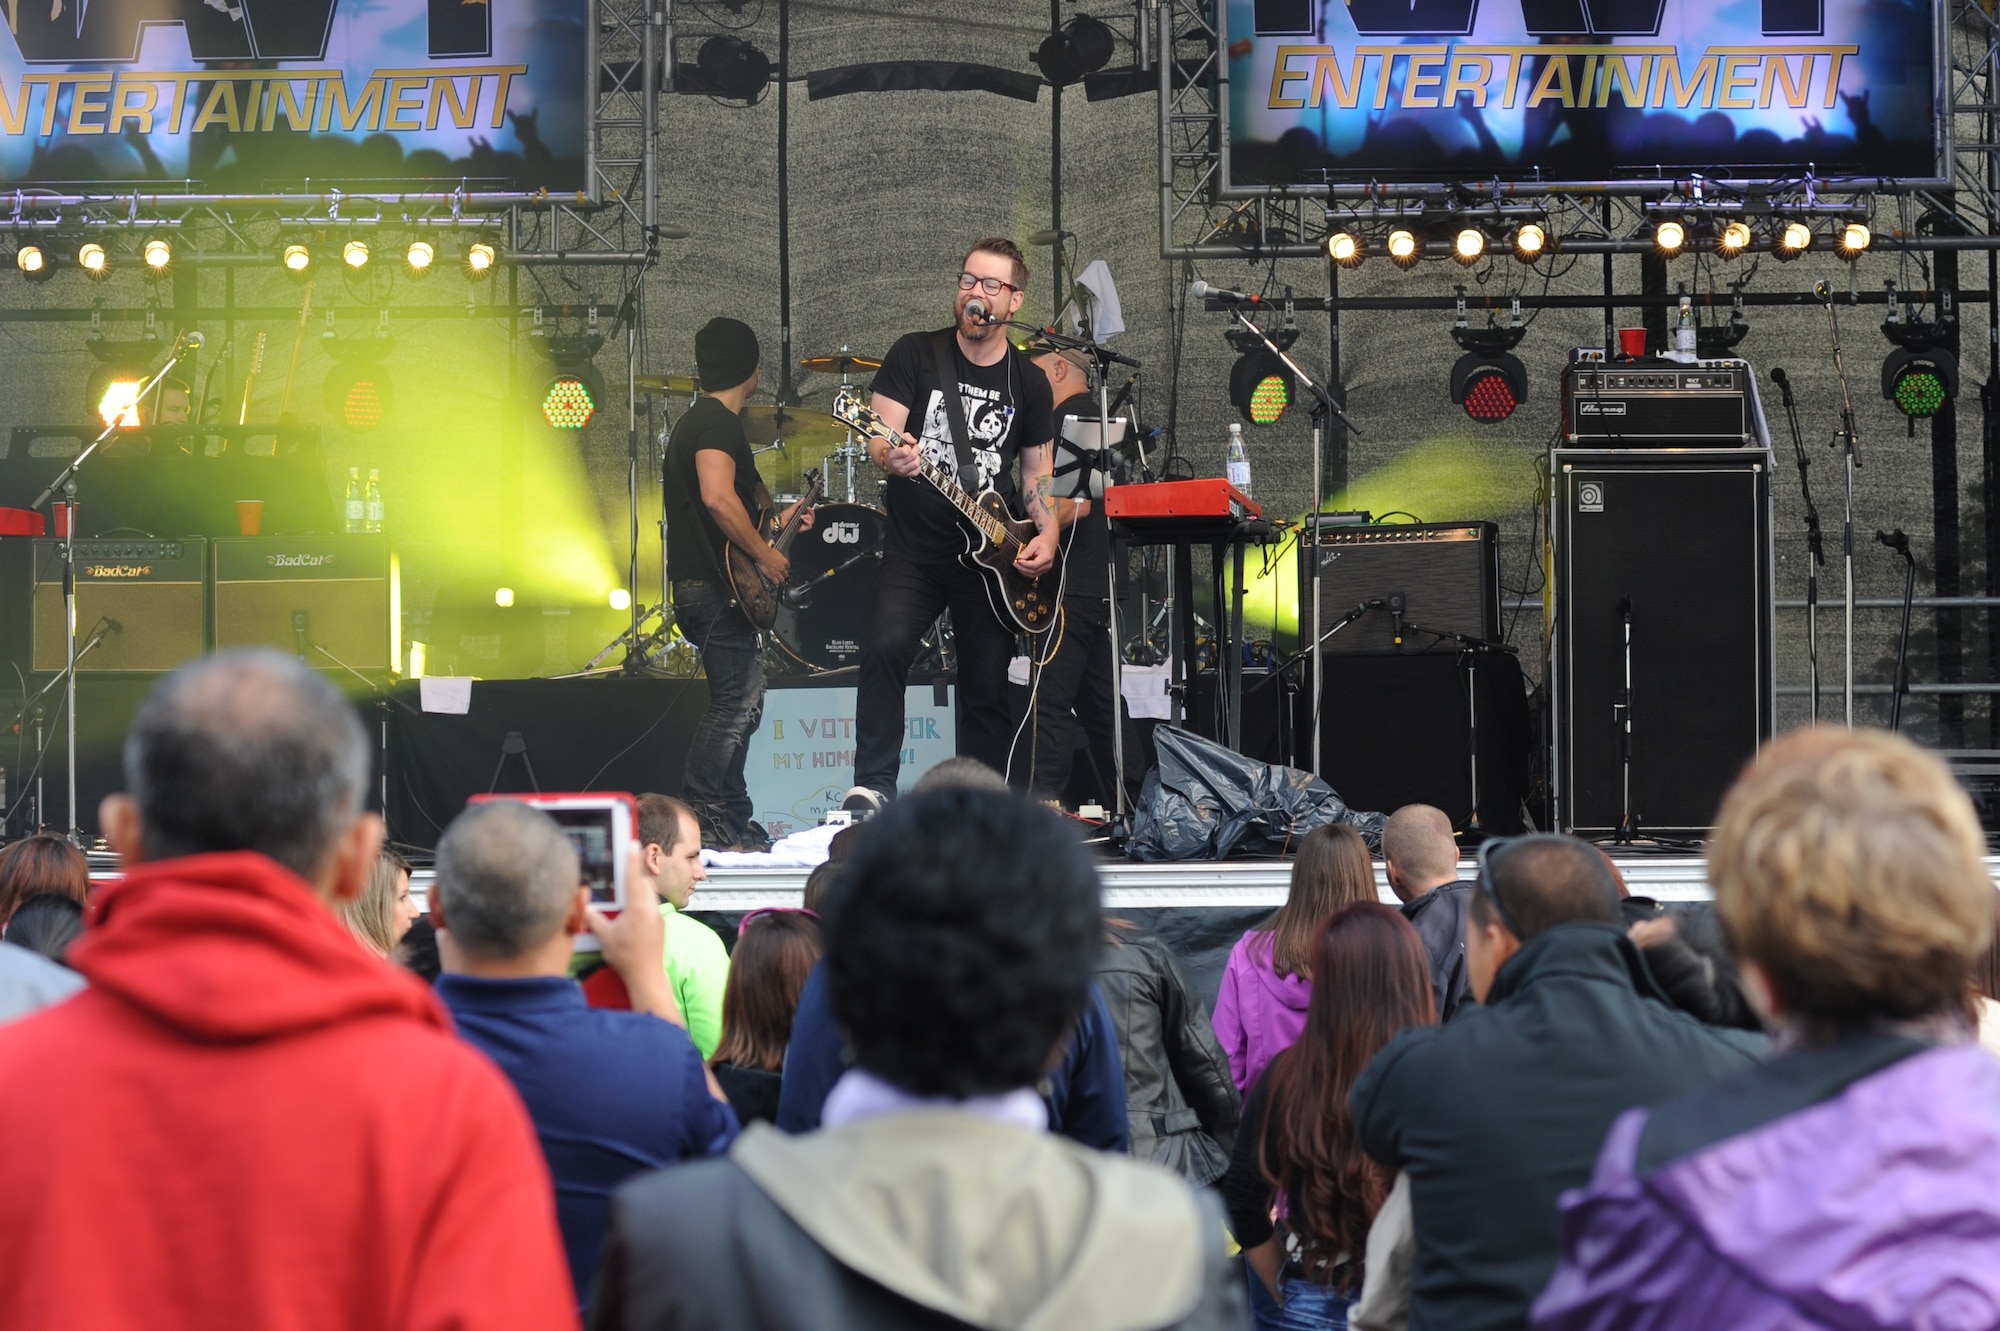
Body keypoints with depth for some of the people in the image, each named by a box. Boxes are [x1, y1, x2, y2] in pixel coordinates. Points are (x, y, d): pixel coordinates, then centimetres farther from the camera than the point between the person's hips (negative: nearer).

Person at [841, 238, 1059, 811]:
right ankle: (873, 785, -21)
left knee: (988, 689, 4)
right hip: (914, 552, -3)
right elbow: (880, 438, -7)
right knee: (886, 648, -25)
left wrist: (1046, 535, -4)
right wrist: (892, 456, -31)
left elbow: (1036, 472, 14)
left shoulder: (1029, 384, 8)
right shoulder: (915, 354, 0)